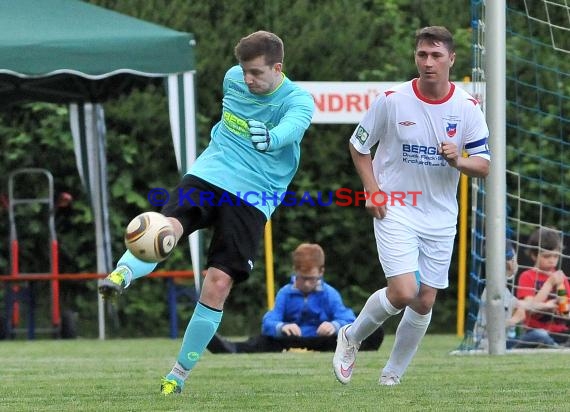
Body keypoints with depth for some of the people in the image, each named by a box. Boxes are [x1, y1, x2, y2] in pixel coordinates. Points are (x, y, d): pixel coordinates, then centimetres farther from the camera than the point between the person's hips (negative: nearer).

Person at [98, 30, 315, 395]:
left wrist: (271, 138, -56)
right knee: (167, 227, -29)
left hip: (252, 198, -3)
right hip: (208, 176, 3)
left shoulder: (298, 100, -11)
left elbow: (292, 126, -36)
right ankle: (122, 275, -55)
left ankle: (179, 375, 0)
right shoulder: (233, 78, 6)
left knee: (218, 283, -11)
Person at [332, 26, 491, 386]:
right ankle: (351, 337, 10)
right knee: (403, 293, -18)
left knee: (424, 303, 5)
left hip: (441, 218, 3)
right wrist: (373, 191, -7)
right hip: (395, 210, -3)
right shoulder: (391, 100, -9)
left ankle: (392, 377, 23)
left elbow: (484, 166, -1)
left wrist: (457, 161, -22)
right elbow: (358, 145, 4)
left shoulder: (468, 108, -4)